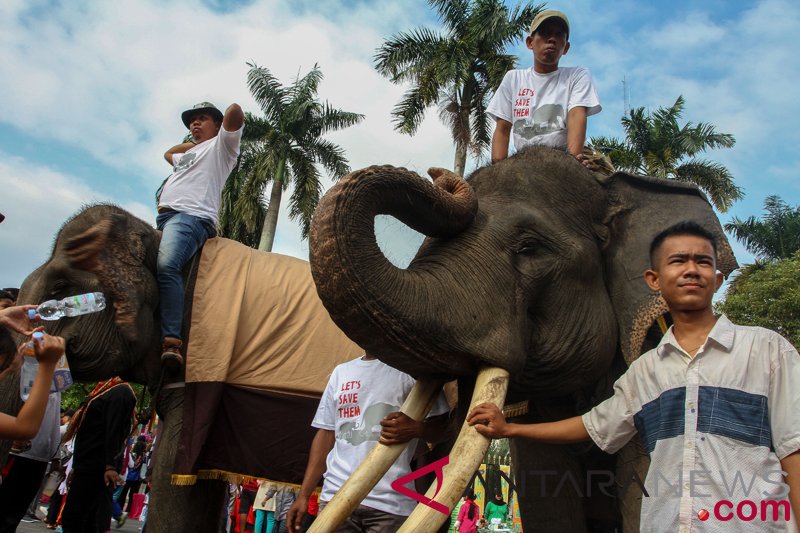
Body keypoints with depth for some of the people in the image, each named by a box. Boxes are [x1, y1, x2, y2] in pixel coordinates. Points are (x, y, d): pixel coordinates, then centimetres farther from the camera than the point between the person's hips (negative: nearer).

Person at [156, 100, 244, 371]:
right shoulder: (187, 153, 38)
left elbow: (235, 113, -2)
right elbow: (168, 153, 61)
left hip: (191, 217, -10)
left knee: (166, 267, -34)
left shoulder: (220, 145, 14)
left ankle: (172, 343, -43)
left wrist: (233, 111, 20)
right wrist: (190, 143, 46)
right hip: (162, 217, 10)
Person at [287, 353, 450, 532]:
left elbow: (441, 425, 1)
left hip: (390, 502, -3)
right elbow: (326, 434, 15)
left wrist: (416, 428, -21)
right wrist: (303, 495, 10)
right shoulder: (341, 372, 16)